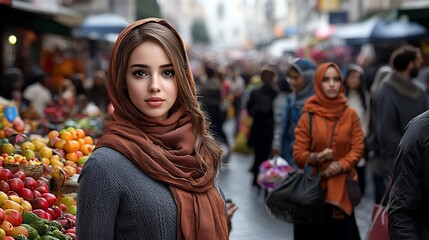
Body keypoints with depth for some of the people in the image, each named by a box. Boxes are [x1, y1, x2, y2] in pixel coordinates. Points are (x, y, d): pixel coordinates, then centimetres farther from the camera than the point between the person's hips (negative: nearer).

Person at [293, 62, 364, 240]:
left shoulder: (350, 114, 3)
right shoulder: (308, 116, -2)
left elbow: (358, 148, 0)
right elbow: (298, 154, -2)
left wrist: (341, 165, -17)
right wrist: (316, 157, -22)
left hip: (342, 187, 1)